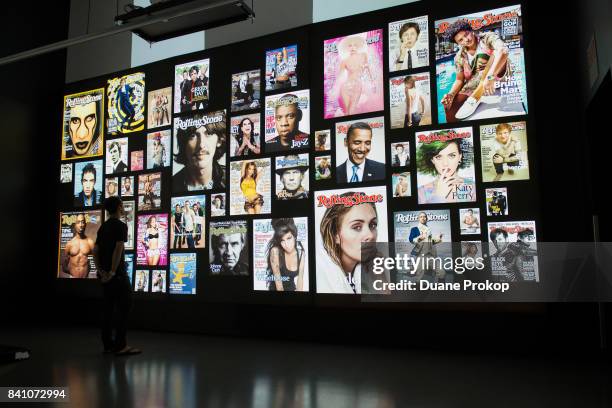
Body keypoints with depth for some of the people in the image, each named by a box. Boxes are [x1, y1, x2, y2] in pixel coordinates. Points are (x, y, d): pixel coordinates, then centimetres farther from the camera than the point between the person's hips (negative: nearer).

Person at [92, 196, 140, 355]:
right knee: (124, 306, -5)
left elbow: (95, 251, 11)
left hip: (105, 275, 8)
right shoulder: (121, 225, -9)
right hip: (117, 274, -8)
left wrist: (101, 271, 5)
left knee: (108, 307, 11)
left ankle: (108, 344, 15)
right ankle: (120, 345, -7)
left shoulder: (103, 227, 15)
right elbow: (118, 250, -19)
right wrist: (113, 272, -16)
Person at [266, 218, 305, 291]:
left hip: (292, 288, 3)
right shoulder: (275, 251, -18)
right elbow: (277, 279, -18)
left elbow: (300, 278, -6)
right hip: (275, 289, -3)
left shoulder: (300, 252, -7)